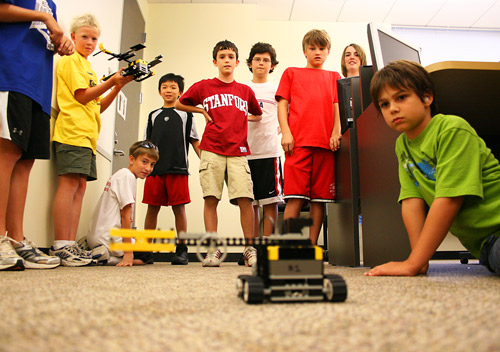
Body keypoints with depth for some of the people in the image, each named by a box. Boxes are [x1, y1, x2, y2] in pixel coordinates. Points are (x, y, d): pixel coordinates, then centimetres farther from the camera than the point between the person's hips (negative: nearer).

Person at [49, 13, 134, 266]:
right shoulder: (71, 61, 4)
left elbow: (98, 107, 21)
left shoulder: (88, 69, 29)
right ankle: (61, 246, -14)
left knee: (80, 186, 2)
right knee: (69, 183, -14)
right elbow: (82, 96, -7)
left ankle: (70, 246, 2)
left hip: (86, 135, 9)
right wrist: (113, 81, -7)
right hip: (73, 130, -9)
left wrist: (118, 86, 11)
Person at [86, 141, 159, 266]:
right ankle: (106, 258, -9)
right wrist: (128, 253, -17)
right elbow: (125, 216, -18)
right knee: (148, 257, 6)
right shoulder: (128, 177, -14)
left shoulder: (120, 174, 16)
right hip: (108, 239, -9)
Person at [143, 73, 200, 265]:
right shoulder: (153, 115, 19)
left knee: (179, 208, -4)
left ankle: (182, 250, 4)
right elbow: (147, 144, 20)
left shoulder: (185, 114, 12)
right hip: (155, 169, 3)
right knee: (152, 208, 3)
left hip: (178, 169, -2)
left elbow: (195, 142, 8)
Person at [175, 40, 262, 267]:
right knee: (210, 198, -4)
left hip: (238, 151, 1)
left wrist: (243, 118, 13)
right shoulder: (203, 87, 11)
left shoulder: (245, 90, 16)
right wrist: (203, 111, 10)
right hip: (212, 149, 0)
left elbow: (258, 114, 31)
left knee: (245, 199, -8)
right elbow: (179, 104, 22)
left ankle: (250, 248, 2)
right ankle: (213, 250, 3)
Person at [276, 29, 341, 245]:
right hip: (298, 141, -2)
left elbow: (337, 106, 16)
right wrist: (285, 132, -3)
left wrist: (335, 133, -2)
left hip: (325, 143, 2)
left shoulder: (334, 77, 24)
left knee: (319, 199, 0)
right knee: (296, 198, -9)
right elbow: (282, 104, 11)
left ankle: (312, 246, 7)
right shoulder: (292, 73, 20)